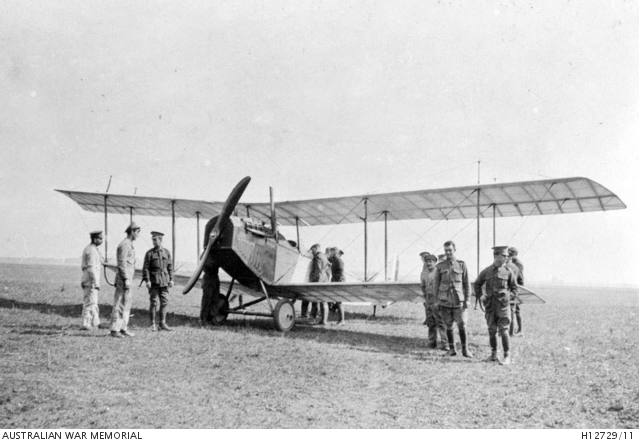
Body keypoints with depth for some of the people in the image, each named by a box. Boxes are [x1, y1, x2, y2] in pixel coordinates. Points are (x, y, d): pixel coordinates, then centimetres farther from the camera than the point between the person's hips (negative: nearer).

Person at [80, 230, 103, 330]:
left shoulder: (88, 249, 16)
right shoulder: (92, 250, -16)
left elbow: (84, 266, 22)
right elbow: (91, 268, -21)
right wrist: (96, 283, -21)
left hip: (86, 280, 10)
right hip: (91, 281, -10)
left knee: (93, 302, 16)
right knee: (90, 303, -7)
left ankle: (95, 323, 24)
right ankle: (86, 324, -6)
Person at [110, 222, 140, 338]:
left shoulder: (129, 245, 18)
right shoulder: (124, 244, -13)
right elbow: (122, 264, -20)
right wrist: (126, 280, -22)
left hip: (126, 279, 10)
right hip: (124, 278, -10)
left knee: (127, 304, 11)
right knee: (120, 305, -7)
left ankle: (123, 329, 15)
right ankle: (115, 330, -3)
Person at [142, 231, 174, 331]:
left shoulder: (166, 252, 8)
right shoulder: (149, 253, -1)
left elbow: (170, 266, 11)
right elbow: (145, 268, -3)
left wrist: (171, 279, 6)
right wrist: (147, 280, -11)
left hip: (164, 281, 3)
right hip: (154, 282, -3)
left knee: (164, 302, 4)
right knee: (154, 302, -1)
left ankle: (163, 323, 12)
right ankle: (153, 324, 8)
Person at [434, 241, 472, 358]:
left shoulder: (461, 265, 3)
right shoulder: (440, 266, 5)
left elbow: (466, 284, 5)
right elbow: (436, 283, 8)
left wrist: (467, 299, 0)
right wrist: (436, 300, 4)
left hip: (458, 300, -1)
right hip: (444, 301, 1)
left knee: (462, 325, -4)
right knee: (448, 326, 6)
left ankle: (465, 349, 8)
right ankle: (452, 349, 17)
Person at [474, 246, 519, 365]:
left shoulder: (508, 271, 0)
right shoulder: (486, 271, 4)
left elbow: (514, 288, 9)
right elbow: (477, 284, 19)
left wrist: (508, 296, -6)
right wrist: (480, 296, 8)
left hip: (503, 305, -2)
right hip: (490, 305, 2)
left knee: (503, 331, -6)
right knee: (492, 330, 7)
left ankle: (507, 356, 1)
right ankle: (493, 354, 19)